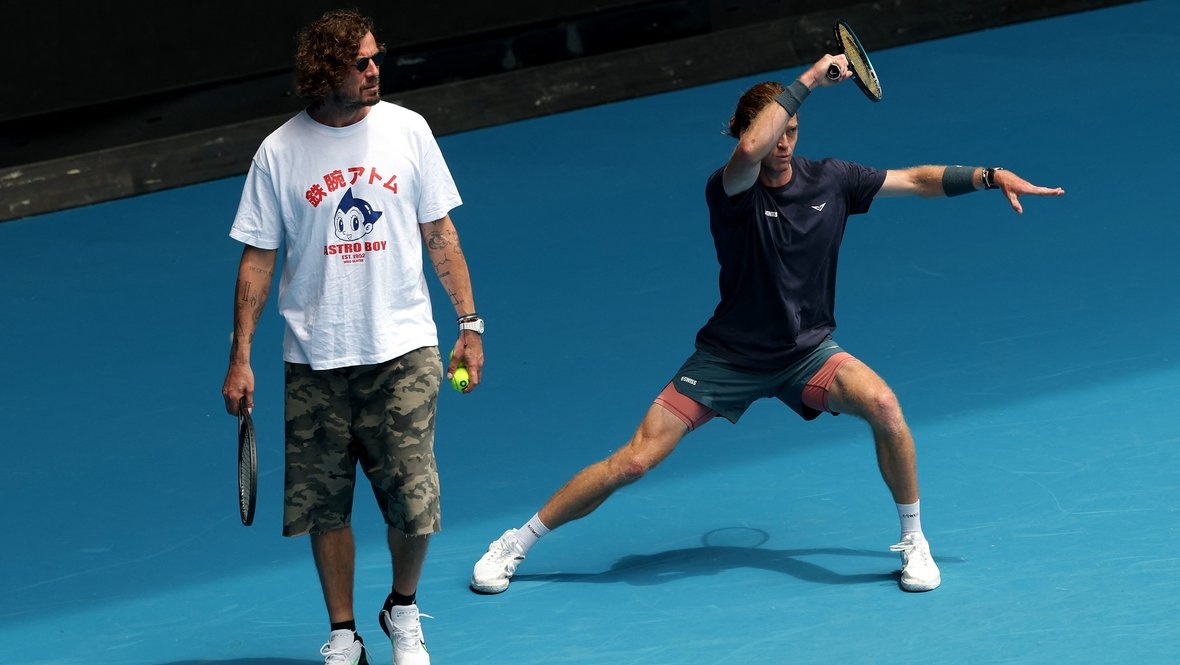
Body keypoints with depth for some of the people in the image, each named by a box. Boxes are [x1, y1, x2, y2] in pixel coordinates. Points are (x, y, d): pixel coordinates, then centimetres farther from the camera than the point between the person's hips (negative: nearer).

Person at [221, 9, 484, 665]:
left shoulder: (406, 130, 1)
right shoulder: (280, 154, -2)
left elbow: (441, 233, 8)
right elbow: (257, 260, 4)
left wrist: (469, 324, 5)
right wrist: (240, 358, 1)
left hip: (403, 349, 0)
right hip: (316, 360, 0)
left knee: (413, 502, -6)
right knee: (326, 506, 3)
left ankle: (404, 612, 20)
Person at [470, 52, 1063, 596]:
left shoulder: (830, 181, -5)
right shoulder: (730, 190, -18)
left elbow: (915, 179, 3)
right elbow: (750, 150, -42)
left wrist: (991, 177, -8)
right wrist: (809, 79, -38)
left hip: (808, 352, 3)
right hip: (730, 357, -3)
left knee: (883, 406, -28)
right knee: (635, 461, -9)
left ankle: (914, 540, -6)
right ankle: (515, 544, 9)